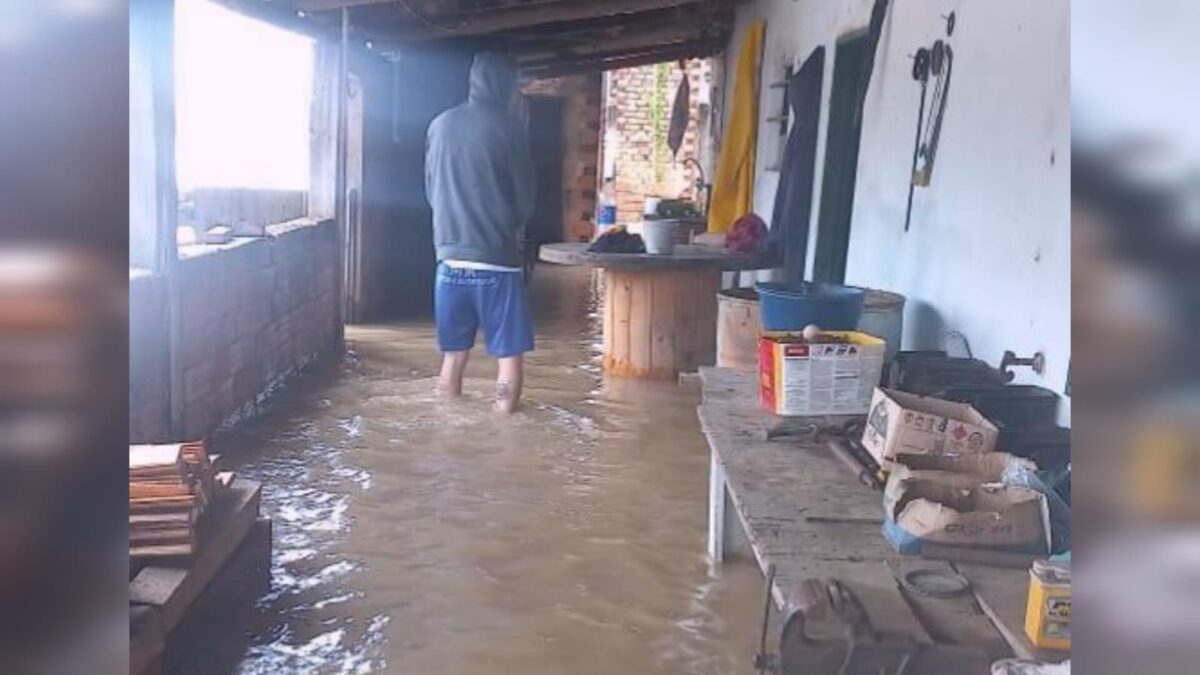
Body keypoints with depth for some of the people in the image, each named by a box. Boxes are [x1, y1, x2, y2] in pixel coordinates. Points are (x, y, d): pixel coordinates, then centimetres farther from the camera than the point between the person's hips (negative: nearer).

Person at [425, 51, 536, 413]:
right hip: (496, 258, -5)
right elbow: (525, 197, 1)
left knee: (453, 354, 13)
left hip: (450, 256, 5)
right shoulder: (506, 126, -6)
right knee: (510, 354, 4)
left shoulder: (439, 125, 7)